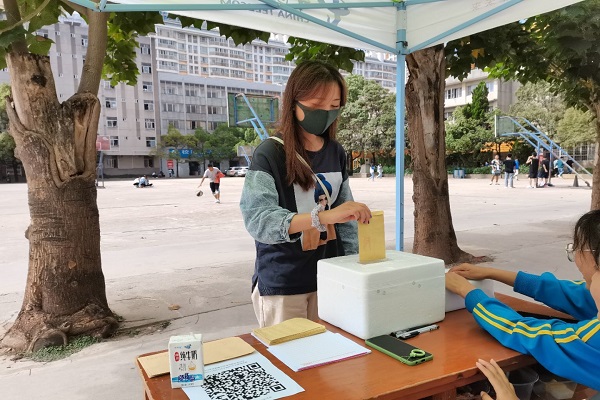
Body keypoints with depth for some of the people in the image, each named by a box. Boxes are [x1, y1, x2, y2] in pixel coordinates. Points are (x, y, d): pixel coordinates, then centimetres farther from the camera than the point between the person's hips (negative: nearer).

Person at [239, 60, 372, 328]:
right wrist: (323, 216, -38)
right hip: (281, 284, -5)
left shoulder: (336, 153, 3)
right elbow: (257, 219, -27)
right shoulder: (270, 153, -14)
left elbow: (344, 219, 8)